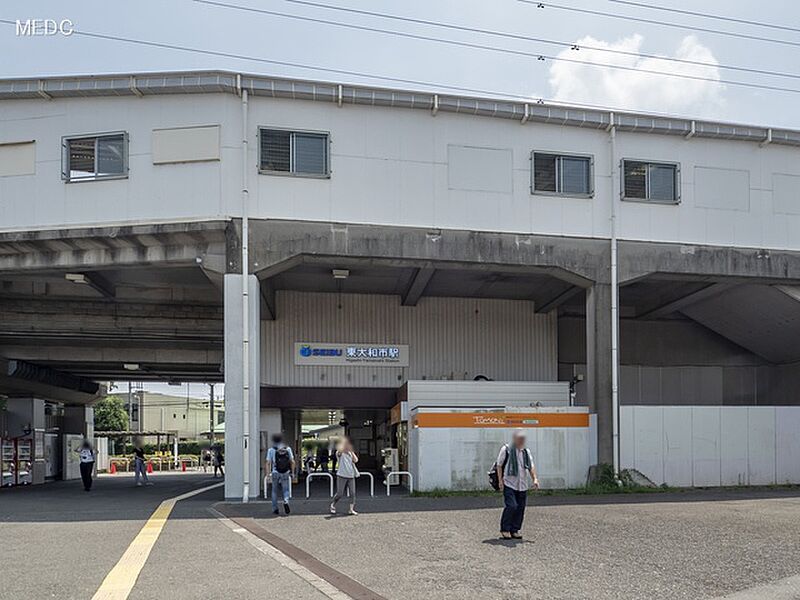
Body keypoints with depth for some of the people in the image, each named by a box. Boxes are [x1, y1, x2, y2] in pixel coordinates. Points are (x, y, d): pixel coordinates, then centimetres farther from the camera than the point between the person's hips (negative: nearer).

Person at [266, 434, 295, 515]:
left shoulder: (271, 450, -3)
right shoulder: (288, 449, 2)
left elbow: (268, 463, -8)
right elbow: (292, 462, 1)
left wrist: (268, 475, -7)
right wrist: (292, 472, 9)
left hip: (275, 473, -1)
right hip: (285, 473, 1)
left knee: (275, 491, 15)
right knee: (285, 490, 12)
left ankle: (275, 509, 16)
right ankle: (286, 502, -18)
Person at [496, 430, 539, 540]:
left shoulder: (526, 452, 12)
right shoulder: (506, 449, -3)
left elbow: (531, 466, 9)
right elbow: (499, 465, 0)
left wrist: (535, 479, -6)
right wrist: (500, 480, -7)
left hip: (522, 485, 5)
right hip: (509, 484, -5)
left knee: (520, 508, 4)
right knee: (512, 506, -15)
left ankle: (515, 530, 16)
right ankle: (505, 529, 0)